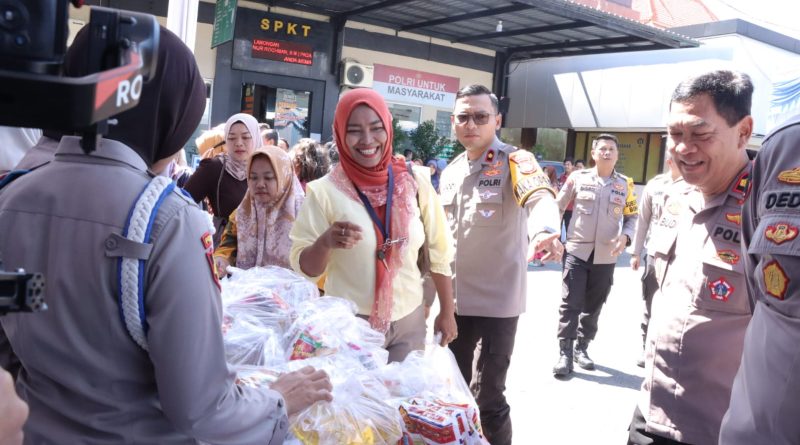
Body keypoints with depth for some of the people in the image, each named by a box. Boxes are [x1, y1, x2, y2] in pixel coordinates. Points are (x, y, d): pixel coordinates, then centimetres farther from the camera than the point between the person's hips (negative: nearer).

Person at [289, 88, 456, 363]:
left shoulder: (415, 182, -4)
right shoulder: (324, 192, -10)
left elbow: (439, 253, 5)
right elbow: (304, 268, -6)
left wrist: (446, 312, 8)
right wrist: (325, 242, -26)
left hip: (409, 321, 2)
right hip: (348, 324, -2)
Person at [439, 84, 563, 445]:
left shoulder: (515, 161, -11)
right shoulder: (449, 172, 8)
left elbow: (539, 197, -33)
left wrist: (543, 230, -55)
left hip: (497, 300, -6)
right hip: (454, 300, 6)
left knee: (487, 396, 0)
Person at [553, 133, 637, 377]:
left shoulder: (625, 184, 5)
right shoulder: (578, 177, -1)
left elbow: (632, 216, 11)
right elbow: (557, 207, 4)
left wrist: (625, 236, -8)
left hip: (606, 256, 3)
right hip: (577, 251, -2)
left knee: (593, 306, 12)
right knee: (570, 304, -4)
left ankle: (582, 347, 26)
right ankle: (565, 353, 2)